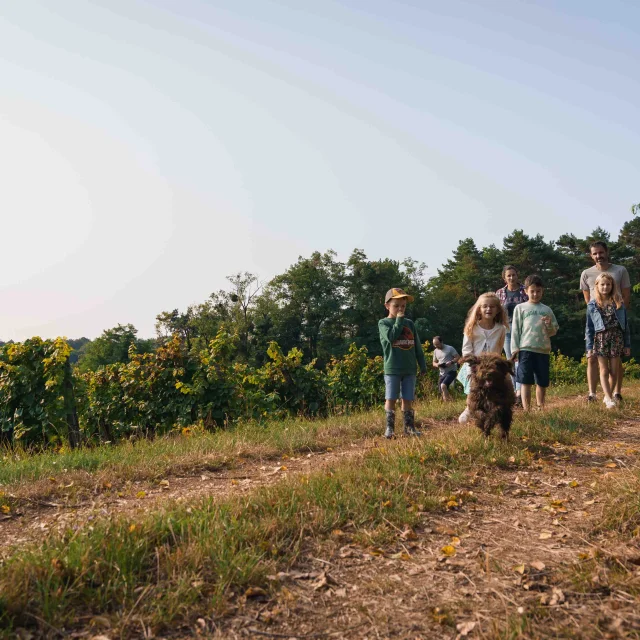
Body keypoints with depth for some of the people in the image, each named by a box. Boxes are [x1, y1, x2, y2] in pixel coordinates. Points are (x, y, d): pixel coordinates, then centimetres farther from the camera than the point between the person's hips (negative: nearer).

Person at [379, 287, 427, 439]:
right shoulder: (383, 323, -1)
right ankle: (389, 427, 4)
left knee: (407, 399, 7)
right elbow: (391, 337, -21)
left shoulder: (409, 323, 11)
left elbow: (417, 346, 13)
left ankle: (409, 426, 13)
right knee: (391, 398, -2)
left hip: (409, 368, 4)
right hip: (392, 369, -3)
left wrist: (422, 364, 12)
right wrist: (399, 320, -13)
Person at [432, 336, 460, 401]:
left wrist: (451, 362, -24)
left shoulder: (450, 348, -7)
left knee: (443, 386, -27)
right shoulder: (435, 351, 11)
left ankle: (447, 402, -20)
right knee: (442, 391, 5)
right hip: (442, 373, 7)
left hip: (451, 372, -7)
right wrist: (437, 365, -7)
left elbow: (458, 357, -7)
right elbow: (434, 362, 17)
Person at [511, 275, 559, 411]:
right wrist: (515, 348, -5)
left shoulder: (547, 310, 13)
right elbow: (515, 329, 3)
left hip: (543, 350, 3)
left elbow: (554, 332, 14)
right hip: (526, 349, -3)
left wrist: (549, 325, -8)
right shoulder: (520, 308, 6)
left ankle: (541, 408, 22)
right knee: (526, 382, -3)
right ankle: (526, 410, 1)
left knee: (542, 382, 9)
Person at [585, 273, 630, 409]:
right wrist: (589, 348, -1)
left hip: (616, 338, 1)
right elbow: (589, 327, 3)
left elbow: (625, 324, 7)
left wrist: (627, 344, 5)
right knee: (604, 370, -2)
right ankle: (609, 399, -1)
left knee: (614, 371, 5)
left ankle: (609, 396, 20)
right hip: (600, 338, -1)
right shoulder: (592, 305, 1)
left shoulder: (618, 303, 3)